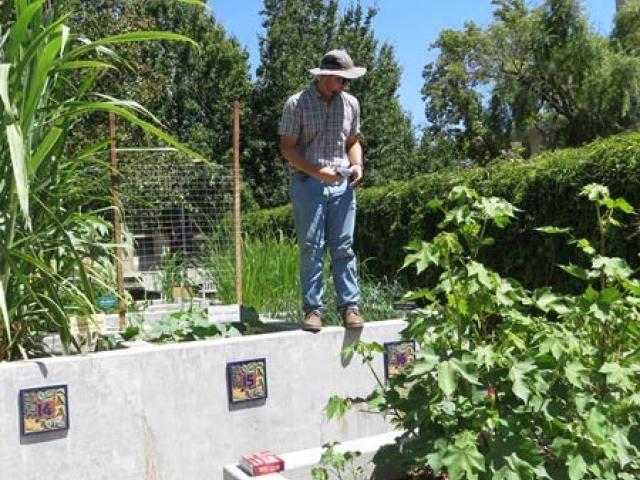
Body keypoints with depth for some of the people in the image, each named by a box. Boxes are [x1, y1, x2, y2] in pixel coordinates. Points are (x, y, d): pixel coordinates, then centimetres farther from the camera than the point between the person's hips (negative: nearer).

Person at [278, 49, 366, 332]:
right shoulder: (297, 104, -3)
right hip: (307, 183, -3)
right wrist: (316, 172, -16)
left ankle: (349, 305, 7)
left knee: (344, 247, 3)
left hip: (342, 184, 4)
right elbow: (287, 148, -5)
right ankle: (312, 308, 5)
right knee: (311, 248, 0)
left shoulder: (350, 103, 11)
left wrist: (357, 164, 0)